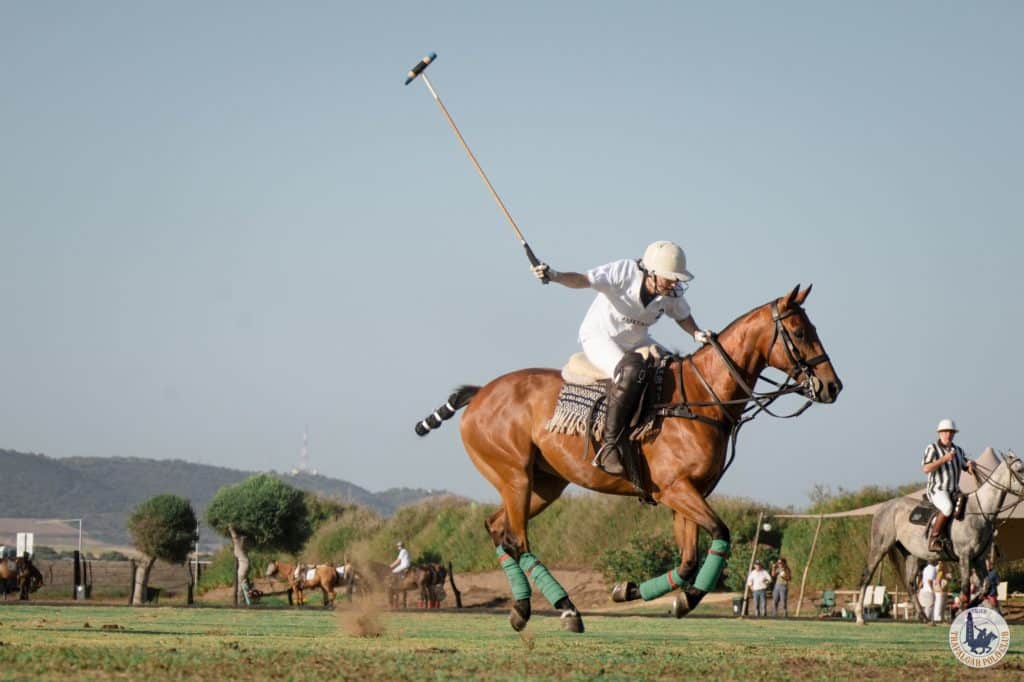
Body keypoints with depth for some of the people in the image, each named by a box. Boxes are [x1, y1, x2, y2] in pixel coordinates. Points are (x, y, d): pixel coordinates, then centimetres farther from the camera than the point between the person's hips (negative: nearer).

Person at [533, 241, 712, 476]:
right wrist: (554, 276, -52)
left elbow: (683, 316, 12)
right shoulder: (623, 272, -24)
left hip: (636, 342, 7)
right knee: (631, 370, -36)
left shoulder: (672, 293, -7)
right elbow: (584, 280, -34)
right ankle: (610, 444, -32)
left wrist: (696, 333, -8)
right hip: (599, 337, -7)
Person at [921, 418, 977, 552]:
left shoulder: (958, 450, 14)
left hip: (954, 492, 6)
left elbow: (969, 470, 20)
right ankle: (934, 540, -28)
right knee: (947, 508, -37)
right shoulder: (932, 448, -3)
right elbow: (926, 468, -16)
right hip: (937, 491, -6)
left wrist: (971, 465, -5)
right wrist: (944, 458, -21)